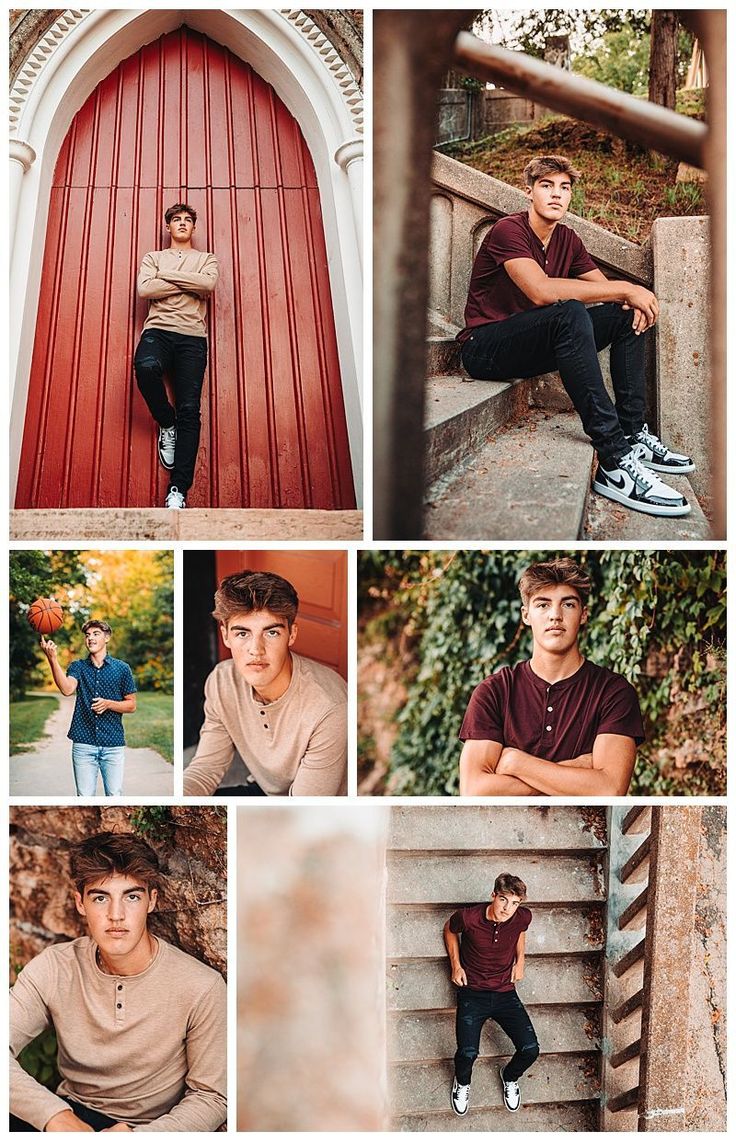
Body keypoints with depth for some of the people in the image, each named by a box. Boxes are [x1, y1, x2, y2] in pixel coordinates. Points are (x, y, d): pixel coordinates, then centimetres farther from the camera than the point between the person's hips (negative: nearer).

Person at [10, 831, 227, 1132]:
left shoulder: (201, 987, -15)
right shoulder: (52, 969, -7)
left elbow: (211, 1098, -7)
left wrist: (135, 1136, -22)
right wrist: (55, 1115, -33)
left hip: (151, 1127, -2)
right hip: (70, 1114, 2)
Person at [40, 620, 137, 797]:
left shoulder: (122, 668, 5)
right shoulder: (77, 666, 7)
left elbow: (131, 705, 8)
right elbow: (67, 688, -15)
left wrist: (108, 704, -11)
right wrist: (52, 659, -28)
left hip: (113, 744, 0)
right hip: (83, 743, 1)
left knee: (114, 796, 0)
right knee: (85, 797, 2)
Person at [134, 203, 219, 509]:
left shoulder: (206, 259, 22)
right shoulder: (153, 257, 22)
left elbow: (208, 283, -3)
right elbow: (145, 288, 0)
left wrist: (165, 276, 0)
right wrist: (188, 283, 0)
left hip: (192, 337, 0)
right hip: (158, 330, 0)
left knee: (189, 409, -16)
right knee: (146, 366, -37)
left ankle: (178, 490, -24)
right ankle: (166, 424, -6)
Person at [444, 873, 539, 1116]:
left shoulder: (523, 917, -10)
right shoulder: (468, 917, -18)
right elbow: (449, 930, 6)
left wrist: (520, 961, 7)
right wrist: (456, 965, 1)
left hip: (505, 993, 3)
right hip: (472, 993, -3)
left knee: (530, 1049, -13)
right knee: (468, 1053, -23)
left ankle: (510, 1077, 23)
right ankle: (462, 1082, 15)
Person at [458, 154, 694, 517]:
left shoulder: (566, 239, 11)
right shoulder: (508, 230, -14)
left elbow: (605, 288, 9)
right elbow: (541, 291, -30)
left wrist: (633, 301, -17)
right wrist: (626, 289, -26)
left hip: (535, 347, 8)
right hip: (485, 348, -8)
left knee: (628, 316, -1)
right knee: (570, 313, -35)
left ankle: (633, 436, -11)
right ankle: (615, 463, -42)